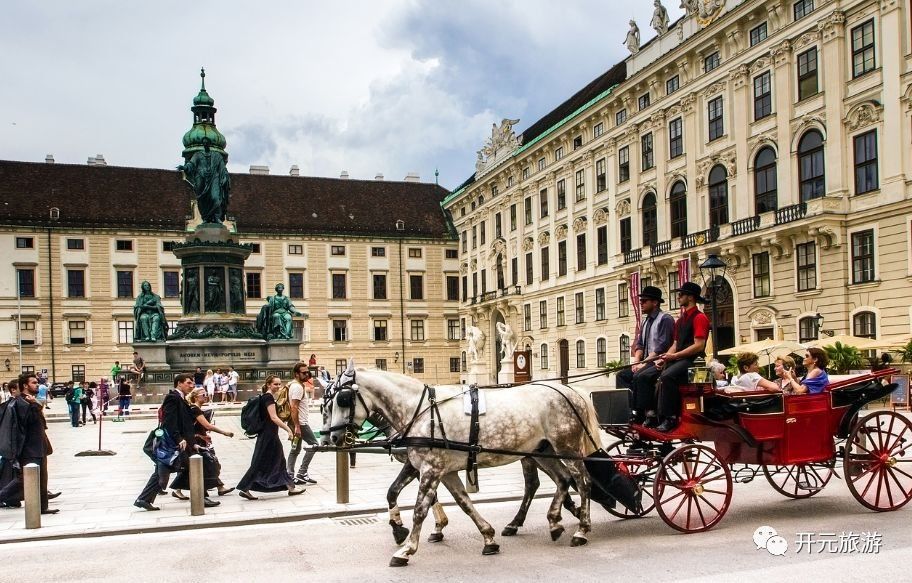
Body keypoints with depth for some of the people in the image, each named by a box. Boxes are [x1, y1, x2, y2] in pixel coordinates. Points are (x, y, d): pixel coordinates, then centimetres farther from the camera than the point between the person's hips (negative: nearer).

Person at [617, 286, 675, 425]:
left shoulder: (665, 319, -9)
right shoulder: (645, 320, 18)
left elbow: (661, 347, -18)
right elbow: (639, 344, 17)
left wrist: (644, 363, -19)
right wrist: (636, 361, -1)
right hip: (646, 362, 9)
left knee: (640, 376, -32)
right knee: (622, 375, -1)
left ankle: (642, 413, -25)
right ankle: (629, 409, -9)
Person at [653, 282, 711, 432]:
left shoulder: (699, 318, -6)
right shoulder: (681, 320, 22)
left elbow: (699, 346, -15)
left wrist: (674, 356, -17)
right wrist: (664, 358, 2)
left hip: (693, 360, -9)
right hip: (679, 359, 9)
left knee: (667, 376, -32)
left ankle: (670, 418, -29)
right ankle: (658, 415, -17)